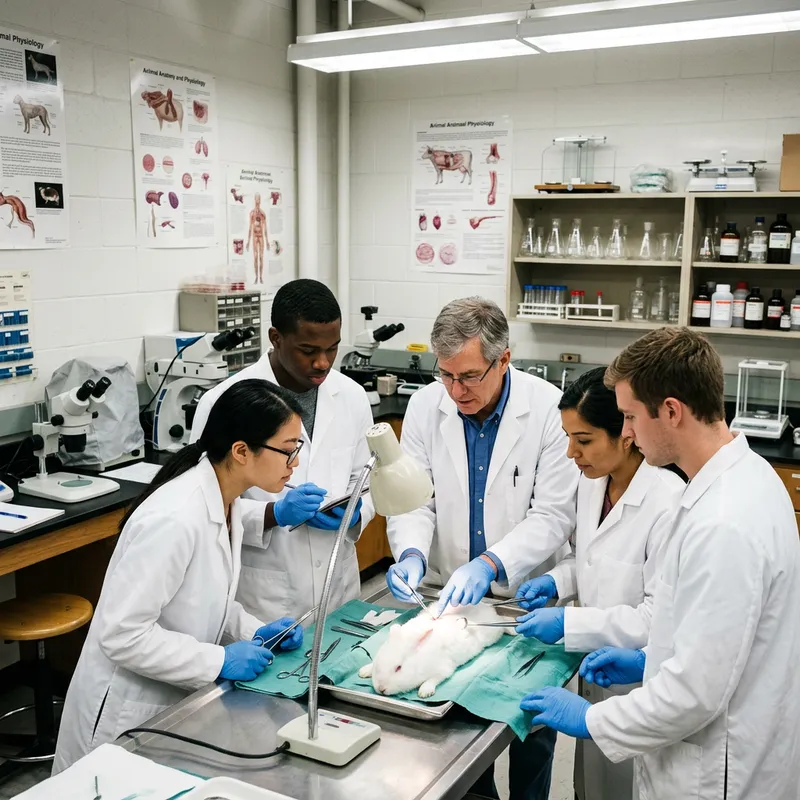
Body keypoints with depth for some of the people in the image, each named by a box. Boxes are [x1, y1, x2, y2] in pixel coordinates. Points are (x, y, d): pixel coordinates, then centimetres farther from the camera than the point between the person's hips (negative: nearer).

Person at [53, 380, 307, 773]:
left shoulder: (225, 500, -2)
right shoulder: (175, 519, -30)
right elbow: (122, 633, -27)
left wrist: (253, 631, -3)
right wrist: (219, 661, -23)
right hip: (130, 711, -8)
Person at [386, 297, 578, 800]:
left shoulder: (550, 409, -18)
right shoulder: (425, 407, -8)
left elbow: (553, 515, -18)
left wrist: (491, 563, -31)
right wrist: (412, 552, -25)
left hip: (527, 595, -2)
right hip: (450, 594, 3)